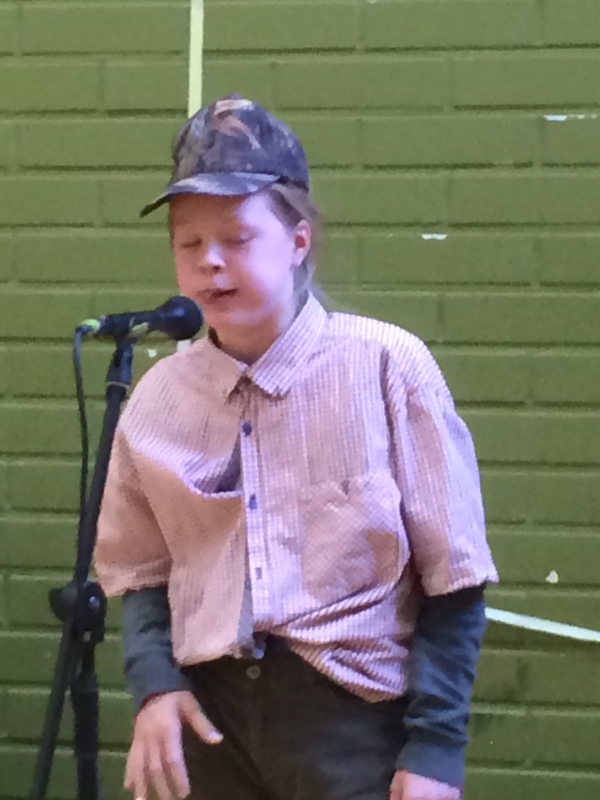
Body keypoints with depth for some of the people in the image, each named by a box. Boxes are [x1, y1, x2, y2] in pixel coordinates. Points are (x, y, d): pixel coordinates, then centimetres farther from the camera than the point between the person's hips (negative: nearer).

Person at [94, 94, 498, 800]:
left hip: (356, 716, -3)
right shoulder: (159, 397, 4)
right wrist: (154, 684, -4)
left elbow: (453, 581, -5)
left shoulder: (385, 366, -8)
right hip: (209, 718, 4)